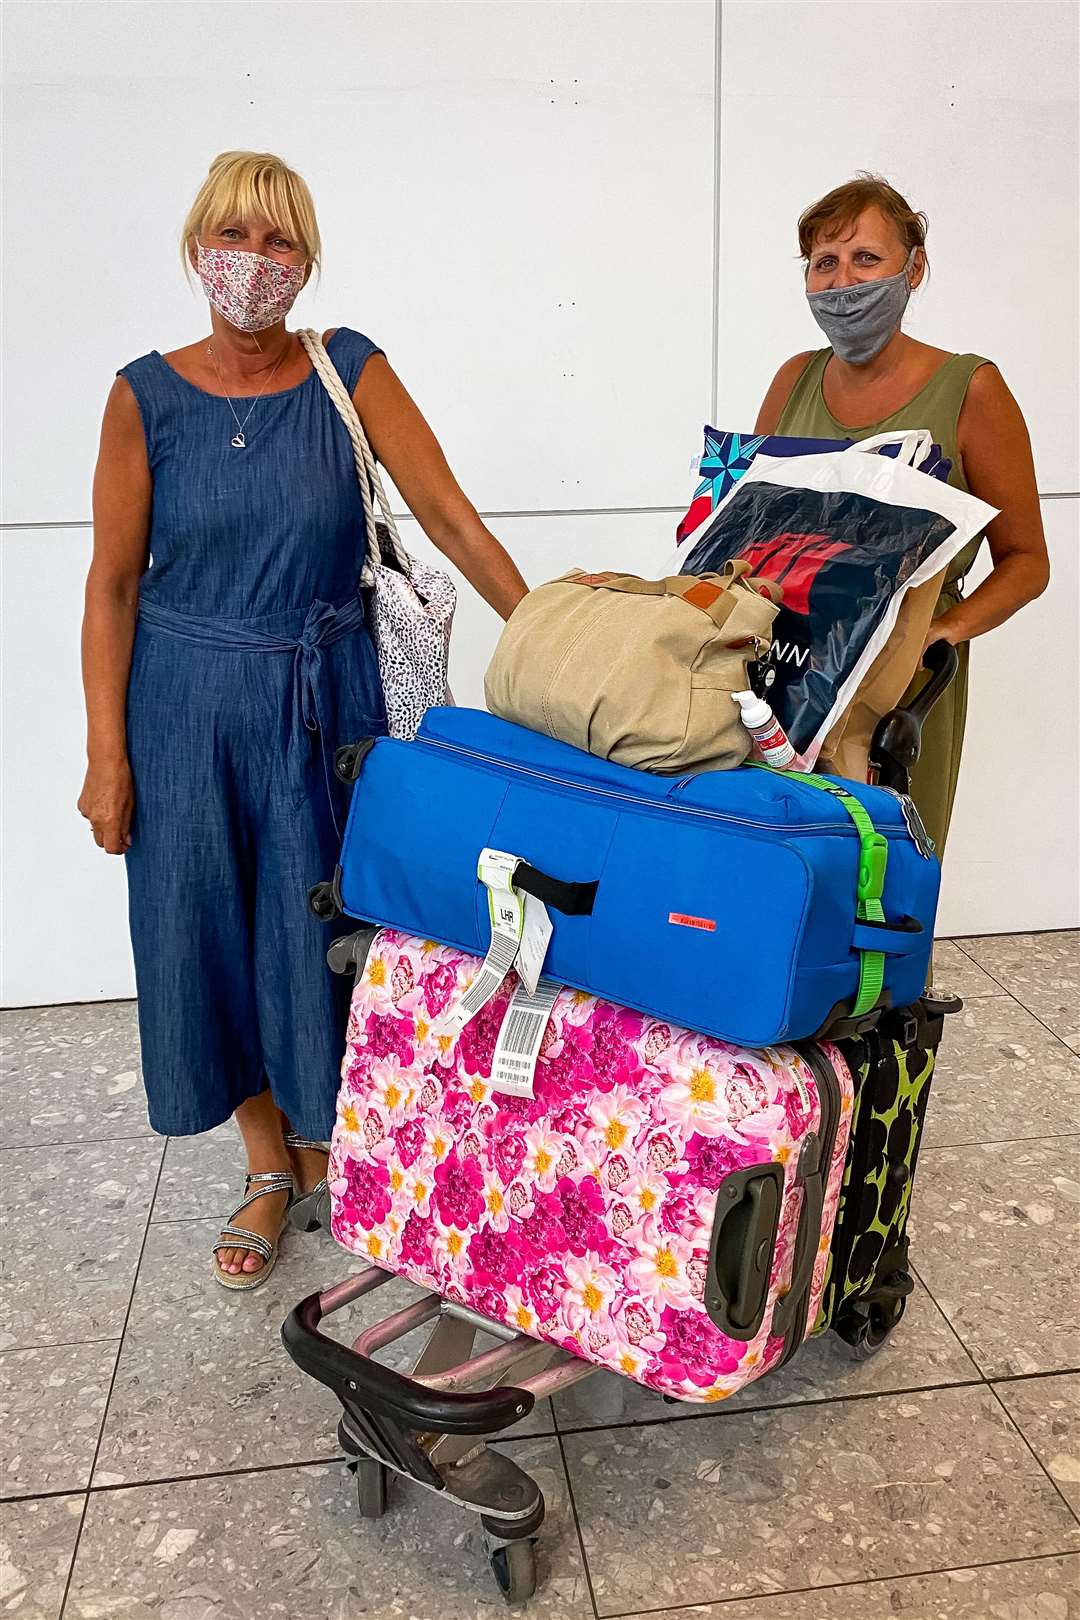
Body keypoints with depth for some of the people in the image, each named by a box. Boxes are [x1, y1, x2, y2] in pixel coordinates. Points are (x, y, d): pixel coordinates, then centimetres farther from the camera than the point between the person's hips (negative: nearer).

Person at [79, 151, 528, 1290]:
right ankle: (269, 1168, 30)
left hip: (323, 702, 0)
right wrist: (106, 754, -5)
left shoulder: (348, 371, -2)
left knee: (323, 936, 6)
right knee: (209, 936, 8)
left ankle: (328, 1152, 32)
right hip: (186, 706, 1)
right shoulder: (147, 396, -2)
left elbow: (450, 518, -8)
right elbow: (113, 584, -2)